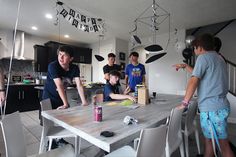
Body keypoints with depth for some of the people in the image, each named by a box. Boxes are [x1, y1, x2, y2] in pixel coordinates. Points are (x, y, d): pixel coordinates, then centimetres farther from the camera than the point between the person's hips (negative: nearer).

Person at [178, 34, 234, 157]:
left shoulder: (204, 57, -11)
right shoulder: (218, 58, 17)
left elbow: (194, 81, -18)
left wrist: (184, 103, -13)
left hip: (211, 108, -9)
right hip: (220, 105, 9)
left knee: (223, 144, 2)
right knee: (208, 139, 18)